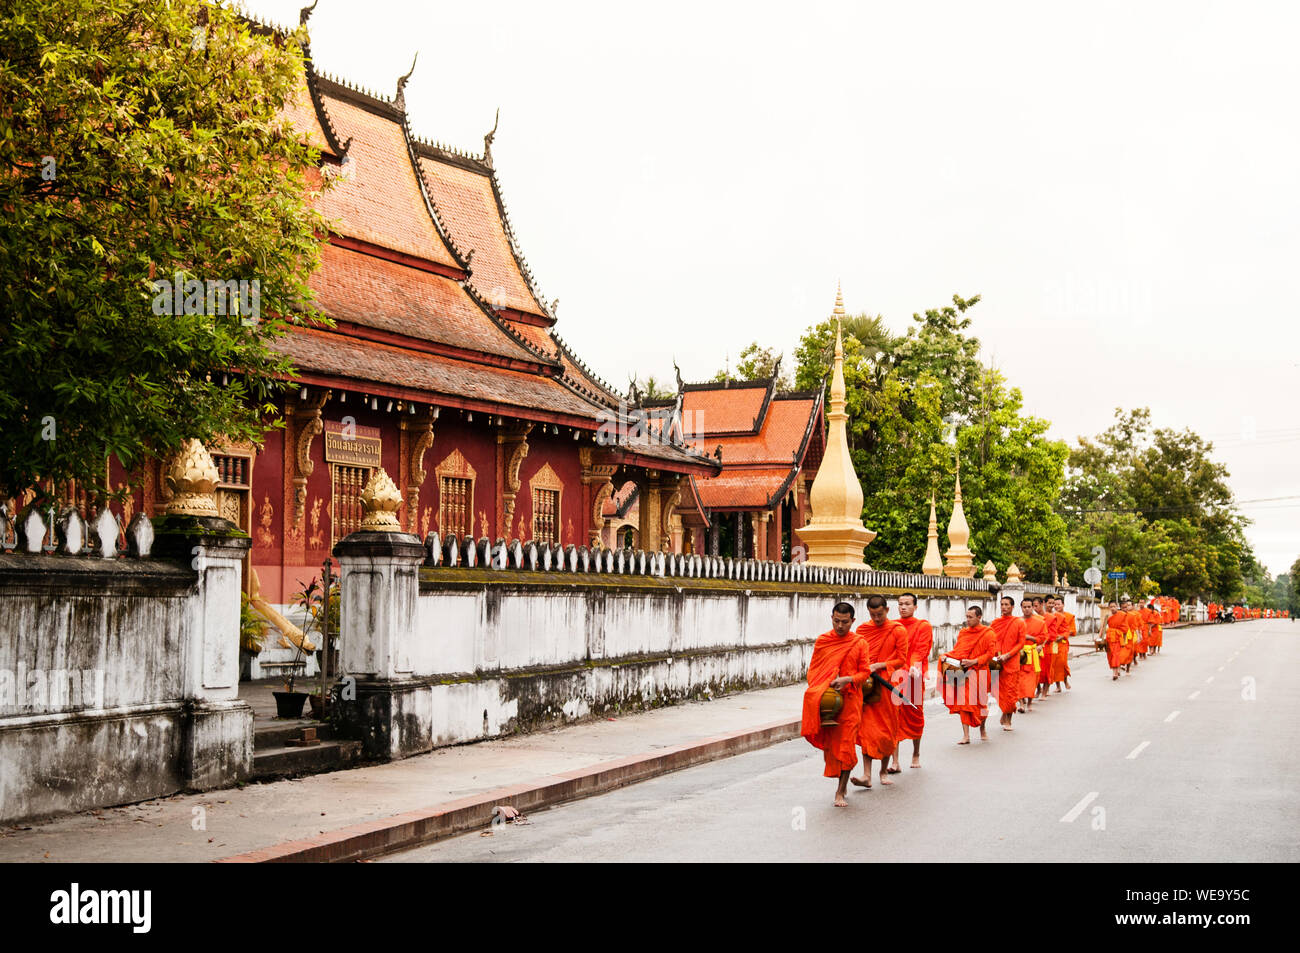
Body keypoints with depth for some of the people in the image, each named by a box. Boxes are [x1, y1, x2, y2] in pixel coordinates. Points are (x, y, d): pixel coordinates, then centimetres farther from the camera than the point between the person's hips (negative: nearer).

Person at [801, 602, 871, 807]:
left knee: (846, 744, -5)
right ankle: (840, 780, 26)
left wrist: (848, 679, -16)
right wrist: (816, 690, -5)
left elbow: (865, 672, 2)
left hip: (849, 698, -2)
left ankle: (841, 792, 1)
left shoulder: (859, 643, 2)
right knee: (829, 742, 5)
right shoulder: (822, 641, 6)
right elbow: (812, 669, 10)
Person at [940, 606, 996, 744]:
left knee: (980, 703, 4)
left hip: (978, 672, -4)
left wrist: (974, 661, -18)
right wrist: (947, 656, -2)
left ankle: (982, 729, 30)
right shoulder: (963, 632, 11)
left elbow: (990, 653, -7)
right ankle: (966, 735, -3)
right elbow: (957, 650, 18)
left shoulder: (987, 633, -3)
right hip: (962, 672, 4)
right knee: (963, 703, -3)